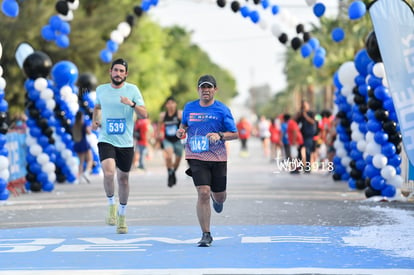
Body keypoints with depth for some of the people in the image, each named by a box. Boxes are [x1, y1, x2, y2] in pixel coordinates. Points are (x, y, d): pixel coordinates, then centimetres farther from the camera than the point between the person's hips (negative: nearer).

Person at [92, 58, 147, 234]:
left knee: (123, 178, 9)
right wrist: (95, 120, 7)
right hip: (106, 140, 0)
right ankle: (111, 204, 2)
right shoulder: (101, 90, 5)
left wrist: (132, 104, -24)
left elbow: (144, 115, -6)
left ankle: (122, 216, 28)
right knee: (108, 172, -24)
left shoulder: (132, 90, -2)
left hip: (126, 142, 0)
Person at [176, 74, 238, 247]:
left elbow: (235, 134, 0)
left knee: (219, 197, 10)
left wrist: (219, 135, -18)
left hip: (218, 159, 0)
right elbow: (184, 124, 23)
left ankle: (216, 199, 52)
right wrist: (181, 131, -1)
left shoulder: (222, 110, -2)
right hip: (196, 158, 0)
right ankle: (206, 235, -7)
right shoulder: (189, 107, 5)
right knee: (203, 193, -15)